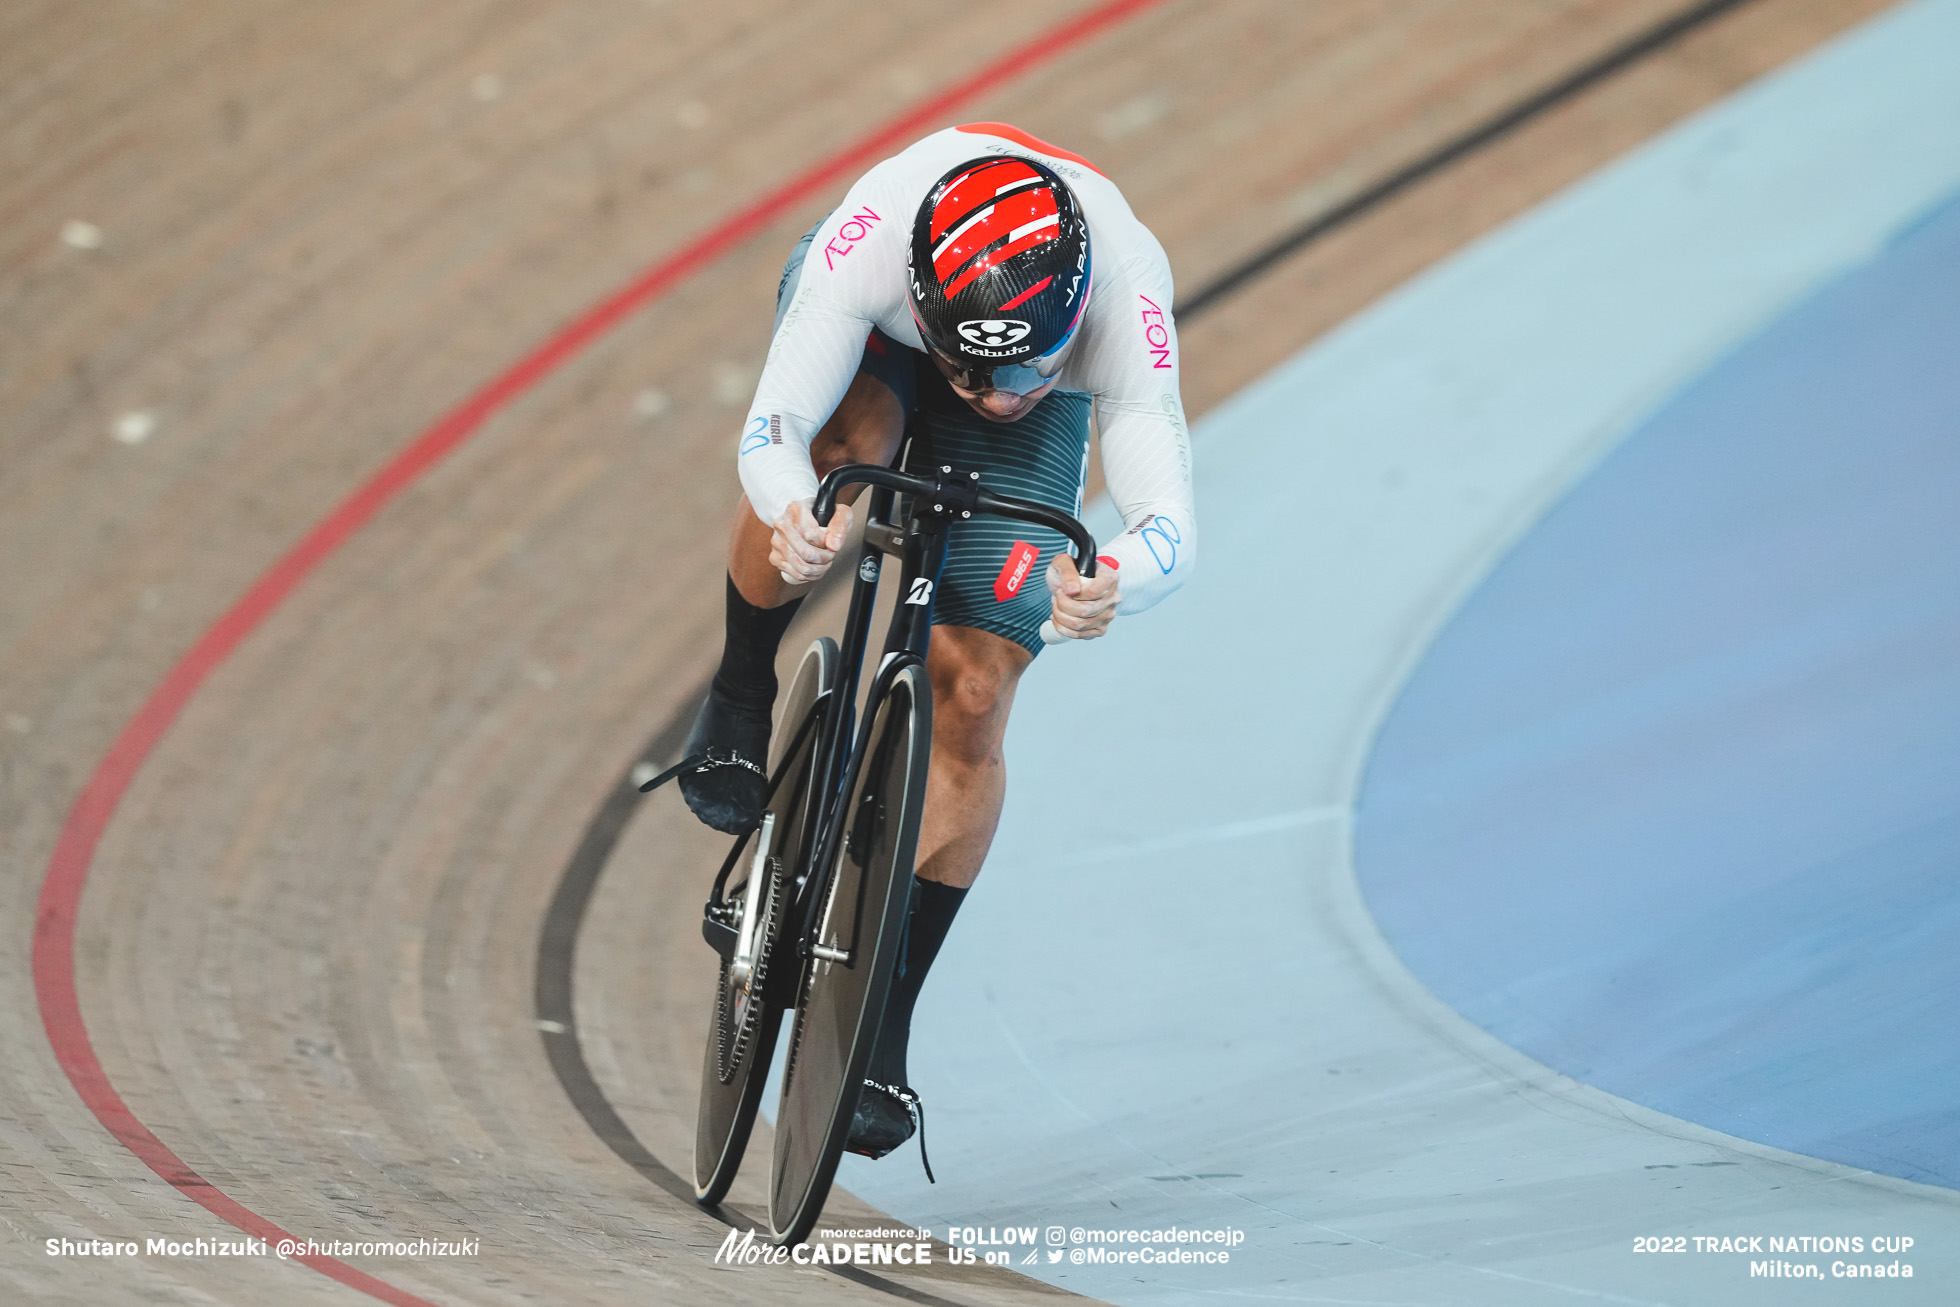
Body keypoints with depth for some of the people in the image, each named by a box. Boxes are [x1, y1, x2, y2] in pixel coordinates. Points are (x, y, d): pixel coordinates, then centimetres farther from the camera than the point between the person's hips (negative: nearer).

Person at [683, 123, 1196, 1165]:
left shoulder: (1126, 289, -42)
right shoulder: (874, 234, -43)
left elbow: (1171, 526, -48)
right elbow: (771, 427, -43)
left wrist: (1116, 582, -71)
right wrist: (790, 517, -66)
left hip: (1046, 417, 1)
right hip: (876, 337, 0)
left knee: (970, 701, -12)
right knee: (843, 452, -38)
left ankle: (885, 1021, 1)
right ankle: (740, 701, -11)